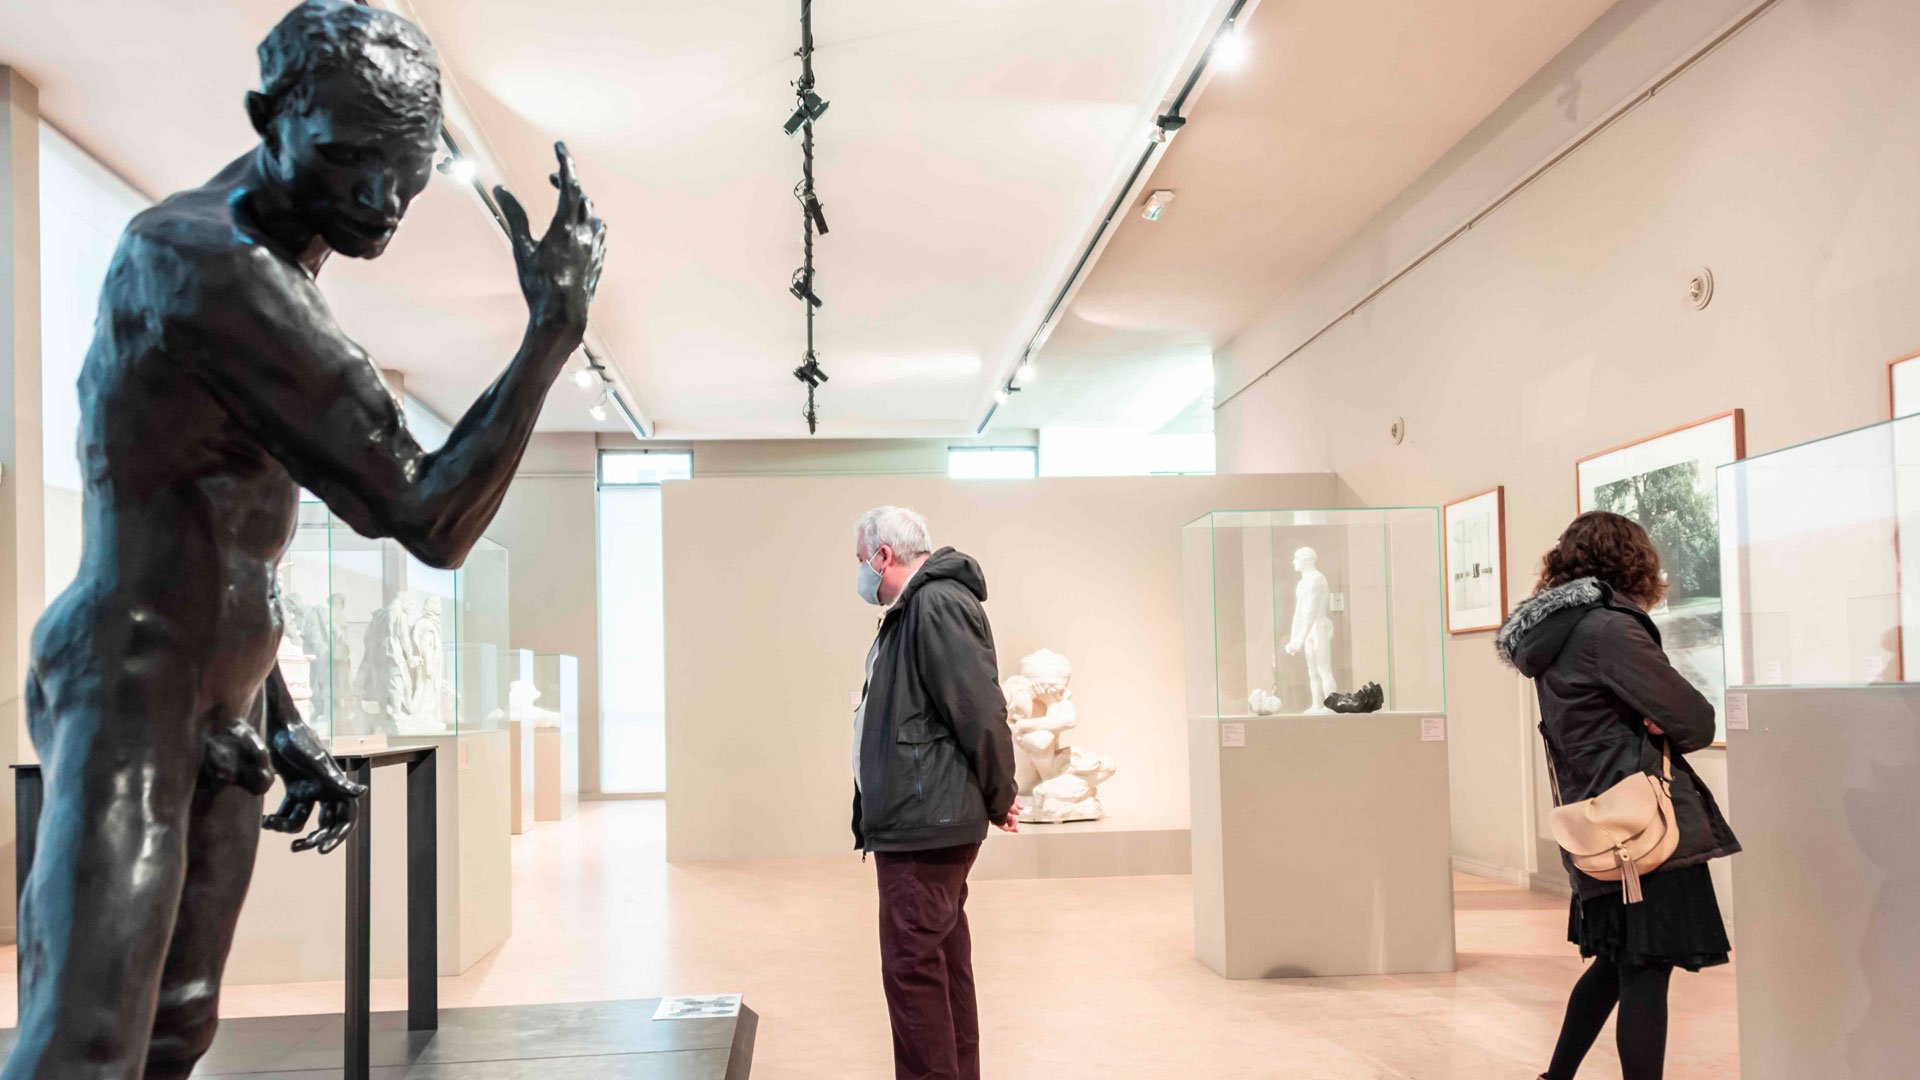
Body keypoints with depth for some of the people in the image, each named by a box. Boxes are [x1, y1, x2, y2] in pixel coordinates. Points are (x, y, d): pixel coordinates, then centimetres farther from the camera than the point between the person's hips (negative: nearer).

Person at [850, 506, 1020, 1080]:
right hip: (918, 823, 11)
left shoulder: (938, 604, -16)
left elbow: (981, 712, -21)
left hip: (926, 823, -11)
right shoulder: (912, 610, 17)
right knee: (944, 959, 16)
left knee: (912, 966, -7)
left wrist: (998, 800, -9)